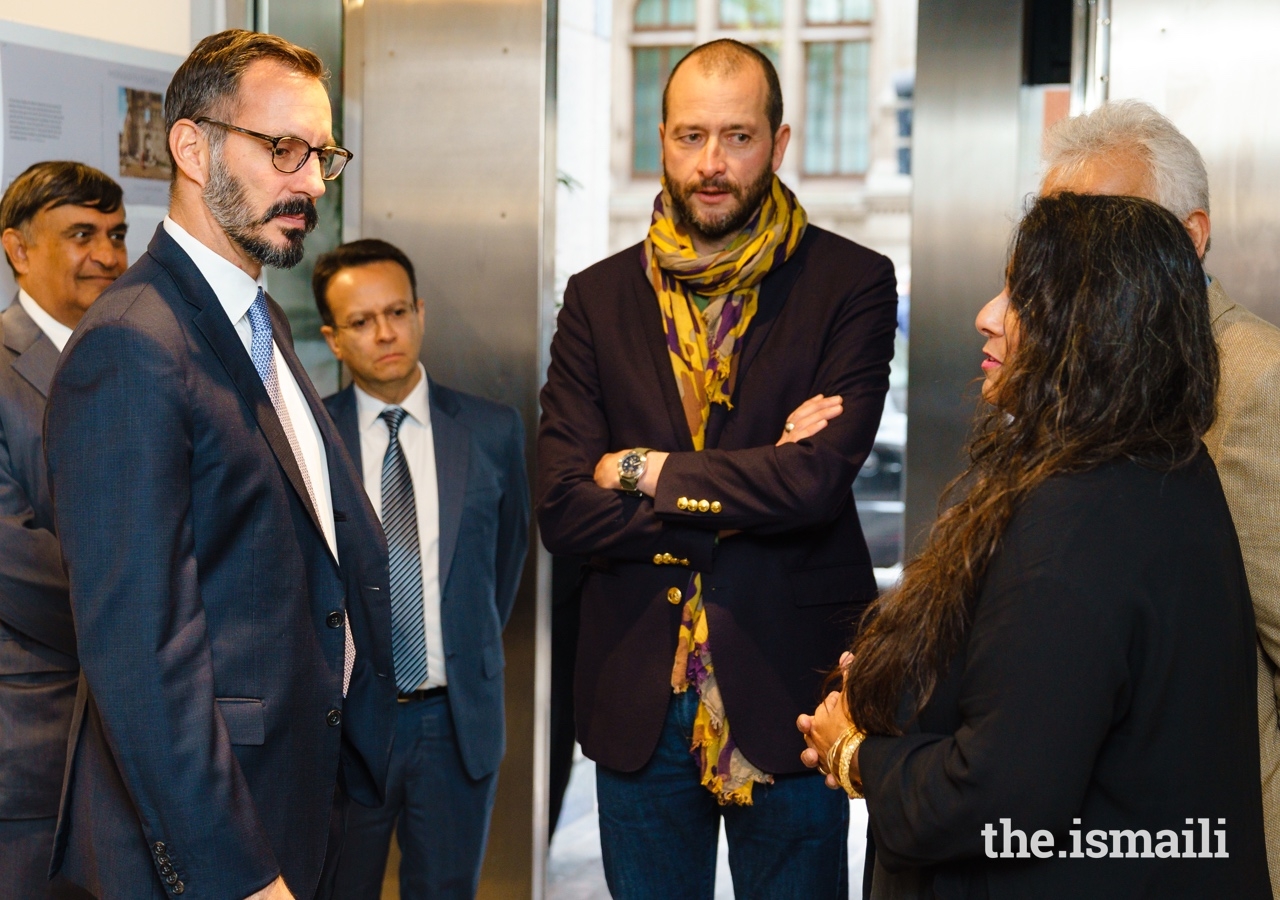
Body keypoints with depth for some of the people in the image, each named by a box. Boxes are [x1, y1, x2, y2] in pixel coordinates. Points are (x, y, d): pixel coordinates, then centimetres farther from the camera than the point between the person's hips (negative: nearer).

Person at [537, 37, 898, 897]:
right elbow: (564, 508, -7)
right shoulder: (599, 297, 3)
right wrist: (750, 490, -14)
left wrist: (646, 470, -9)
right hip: (636, 695, 3)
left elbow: (818, 480, -20)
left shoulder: (850, 284, -5)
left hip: (787, 692, -2)